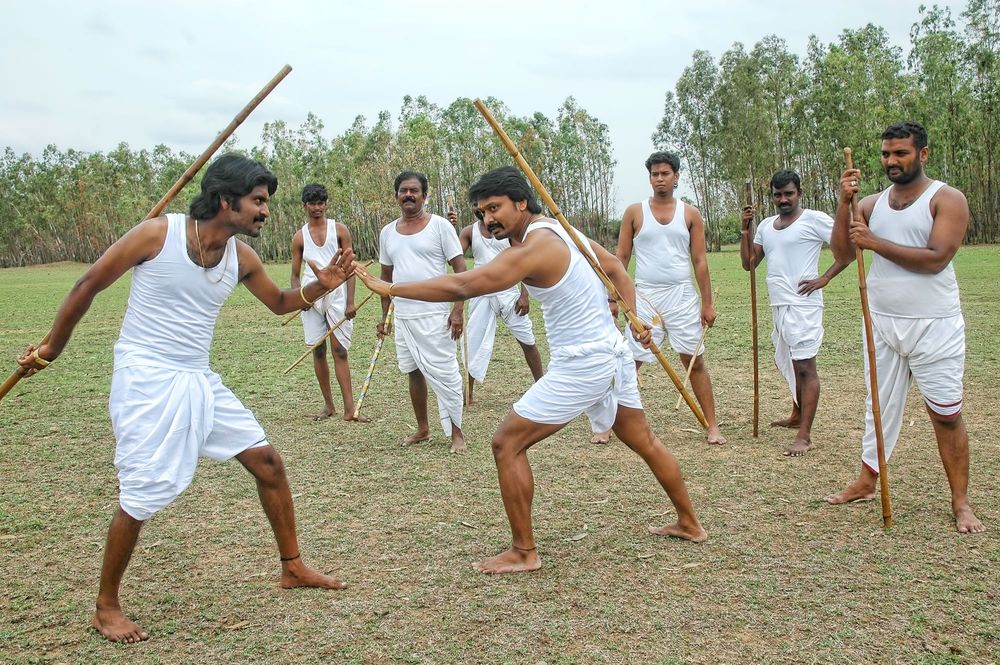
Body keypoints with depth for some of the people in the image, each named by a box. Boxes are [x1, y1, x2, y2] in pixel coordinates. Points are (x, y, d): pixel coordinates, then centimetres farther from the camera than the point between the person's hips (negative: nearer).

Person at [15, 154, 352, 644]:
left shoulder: (241, 256, 0)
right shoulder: (158, 234, -16)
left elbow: (279, 302, 17)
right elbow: (89, 286, -5)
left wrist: (321, 286, -4)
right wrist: (52, 348, 4)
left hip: (199, 382, 6)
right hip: (146, 381, -6)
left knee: (267, 461, 6)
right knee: (142, 497, -6)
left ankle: (292, 567, 23)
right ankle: (106, 607, 18)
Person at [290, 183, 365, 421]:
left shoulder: (339, 230, 4)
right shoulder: (299, 237, 9)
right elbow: (295, 274, 12)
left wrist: (350, 301, -7)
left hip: (336, 294, -2)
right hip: (311, 298, 2)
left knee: (340, 351, -4)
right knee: (318, 351, 6)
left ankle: (349, 408, -6)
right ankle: (328, 405, 17)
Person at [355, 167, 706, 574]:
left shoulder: (533, 248, -19)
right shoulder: (562, 229, 9)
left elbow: (461, 286, -27)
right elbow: (616, 269, 17)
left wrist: (389, 288, -23)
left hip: (579, 366, -10)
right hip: (613, 353, 10)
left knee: (507, 444, -2)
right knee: (644, 441, 24)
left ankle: (524, 553, 5)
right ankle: (689, 523, 40)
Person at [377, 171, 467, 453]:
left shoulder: (440, 225, -5)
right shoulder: (387, 232, 11)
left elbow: (460, 269, -7)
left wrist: (459, 309, -14)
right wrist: (384, 315, 16)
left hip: (434, 316, -5)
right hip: (402, 316, 6)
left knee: (445, 375, -4)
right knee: (414, 373, 13)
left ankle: (456, 433, 8)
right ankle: (423, 429, 26)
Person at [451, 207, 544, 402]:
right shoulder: (469, 231, 2)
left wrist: (524, 295, -8)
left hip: (508, 293, -1)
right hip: (481, 296, 1)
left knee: (527, 341, 4)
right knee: (474, 344, 5)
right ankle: (467, 393, 15)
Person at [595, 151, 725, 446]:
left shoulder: (690, 214, 5)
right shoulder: (634, 212, 3)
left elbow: (700, 261, 5)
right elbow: (620, 258, 4)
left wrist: (707, 303, 1)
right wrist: (612, 297, -3)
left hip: (682, 296, 1)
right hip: (645, 296, -1)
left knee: (695, 361, 4)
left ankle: (712, 426, 12)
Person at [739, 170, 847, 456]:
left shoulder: (814, 220, -7)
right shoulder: (766, 225, 14)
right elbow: (749, 263, 11)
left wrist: (824, 278, -14)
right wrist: (745, 229, 2)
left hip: (803, 305, -8)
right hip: (779, 305, 8)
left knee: (805, 367, -9)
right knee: (791, 364, 20)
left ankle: (804, 436, -10)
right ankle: (797, 415, 37)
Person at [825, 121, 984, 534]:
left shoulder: (947, 199, -6)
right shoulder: (872, 204, 8)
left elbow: (936, 258, -19)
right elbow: (841, 254, -2)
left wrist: (875, 242, -19)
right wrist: (844, 203, -13)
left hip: (934, 326, -5)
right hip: (882, 323, 5)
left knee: (946, 414, 1)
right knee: (880, 406, 14)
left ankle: (960, 502, 10)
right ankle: (866, 482, 25)